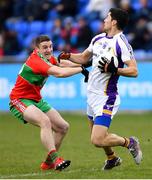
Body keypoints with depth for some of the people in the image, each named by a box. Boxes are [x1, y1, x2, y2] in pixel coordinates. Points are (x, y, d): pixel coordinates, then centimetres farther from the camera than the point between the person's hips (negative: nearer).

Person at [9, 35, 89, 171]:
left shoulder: (47, 58, 3)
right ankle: (55, 159, -41)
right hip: (20, 101, -10)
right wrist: (81, 69, -30)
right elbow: (59, 73, -37)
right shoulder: (36, 61, -26)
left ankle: (48, 163, 14)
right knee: (45, 121, -35)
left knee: (63, 127, 6)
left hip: (36, 100, 10)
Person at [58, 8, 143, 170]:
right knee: (96, 135, 18)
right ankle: (112, 158, 42)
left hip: (106, 98, -8)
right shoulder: (98, 39, 9)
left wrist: (115, 70, -33)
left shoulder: (122, 43, -15)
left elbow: (134, 71, -20)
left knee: (97, 140, -16)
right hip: (92, 94, 8)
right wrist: (68, 56, 8)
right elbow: (84, 58, 24)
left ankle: (128, 142, 7)